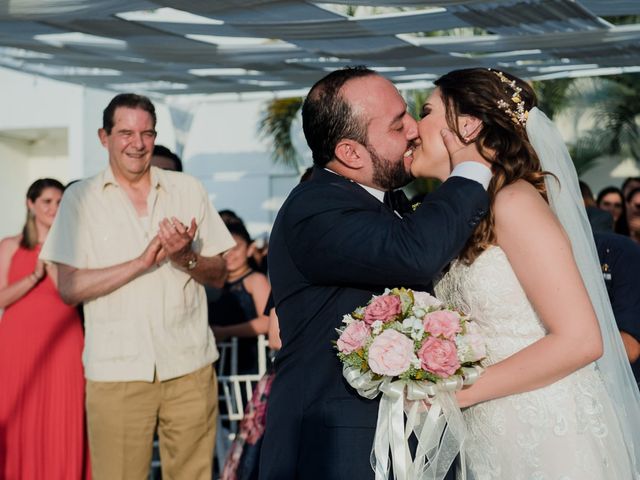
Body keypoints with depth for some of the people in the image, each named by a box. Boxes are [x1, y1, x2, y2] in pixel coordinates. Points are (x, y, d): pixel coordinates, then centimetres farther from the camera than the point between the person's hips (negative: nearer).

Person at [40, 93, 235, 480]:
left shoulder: (189, 190, 9)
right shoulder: (81, 198, 3)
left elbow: (219, 276, 10)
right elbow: (69, 288, -4)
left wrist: (184, 257, -11)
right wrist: (141, 262, -14)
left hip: (189, 365, 2)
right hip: (116, 370, -2)